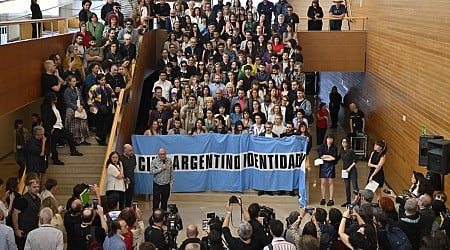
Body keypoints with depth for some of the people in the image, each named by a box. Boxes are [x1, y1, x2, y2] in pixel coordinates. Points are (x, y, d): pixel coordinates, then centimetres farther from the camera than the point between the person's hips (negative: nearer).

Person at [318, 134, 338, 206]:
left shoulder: (334, 148, 6)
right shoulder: (322, 147, 7)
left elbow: (334, 157, -7)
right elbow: (320, 156, -5)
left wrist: (324, 156, -6)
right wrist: (329, 156, -5)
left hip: (331, 166, -1)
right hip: (323, 166, 1)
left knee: (330, 182, 0)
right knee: (323, 182, 0)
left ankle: (331, 200, 2)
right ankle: (323, 199, 7)